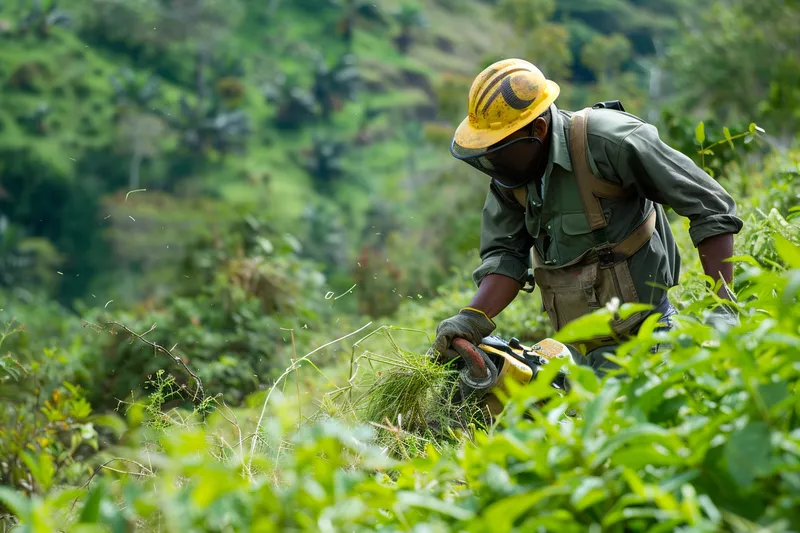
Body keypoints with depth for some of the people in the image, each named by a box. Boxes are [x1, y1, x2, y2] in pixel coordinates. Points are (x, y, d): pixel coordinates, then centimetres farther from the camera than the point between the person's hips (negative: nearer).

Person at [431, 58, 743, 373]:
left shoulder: (606, 141, -23)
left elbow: (711, 208, -19)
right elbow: (505, 255, -1)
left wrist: (721, 303, -22)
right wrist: (474, 318, -20)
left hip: (643, 332, -7)